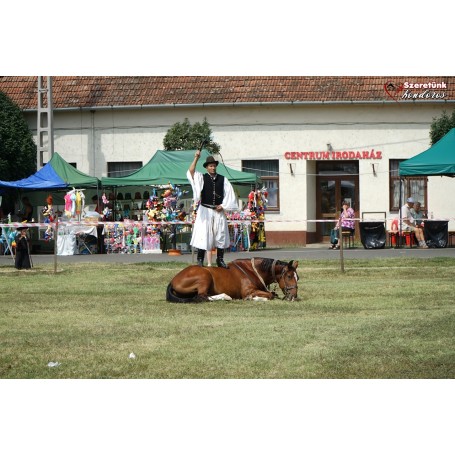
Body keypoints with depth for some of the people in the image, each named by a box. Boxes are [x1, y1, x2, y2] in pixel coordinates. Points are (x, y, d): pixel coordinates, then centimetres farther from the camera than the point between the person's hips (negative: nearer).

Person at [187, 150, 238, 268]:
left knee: (221, 236, 5)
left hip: (219, 211, 2)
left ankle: (220, 260, 14)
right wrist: (196, 158, -20)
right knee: (203, 235, -5)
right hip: (205, 211, -2)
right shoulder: (202, 178, 1)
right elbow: (190, 172, -15)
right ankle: (200, 260, 0)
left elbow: (229, 194, 7)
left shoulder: (223, 179, 6)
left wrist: (223, 206, -3)